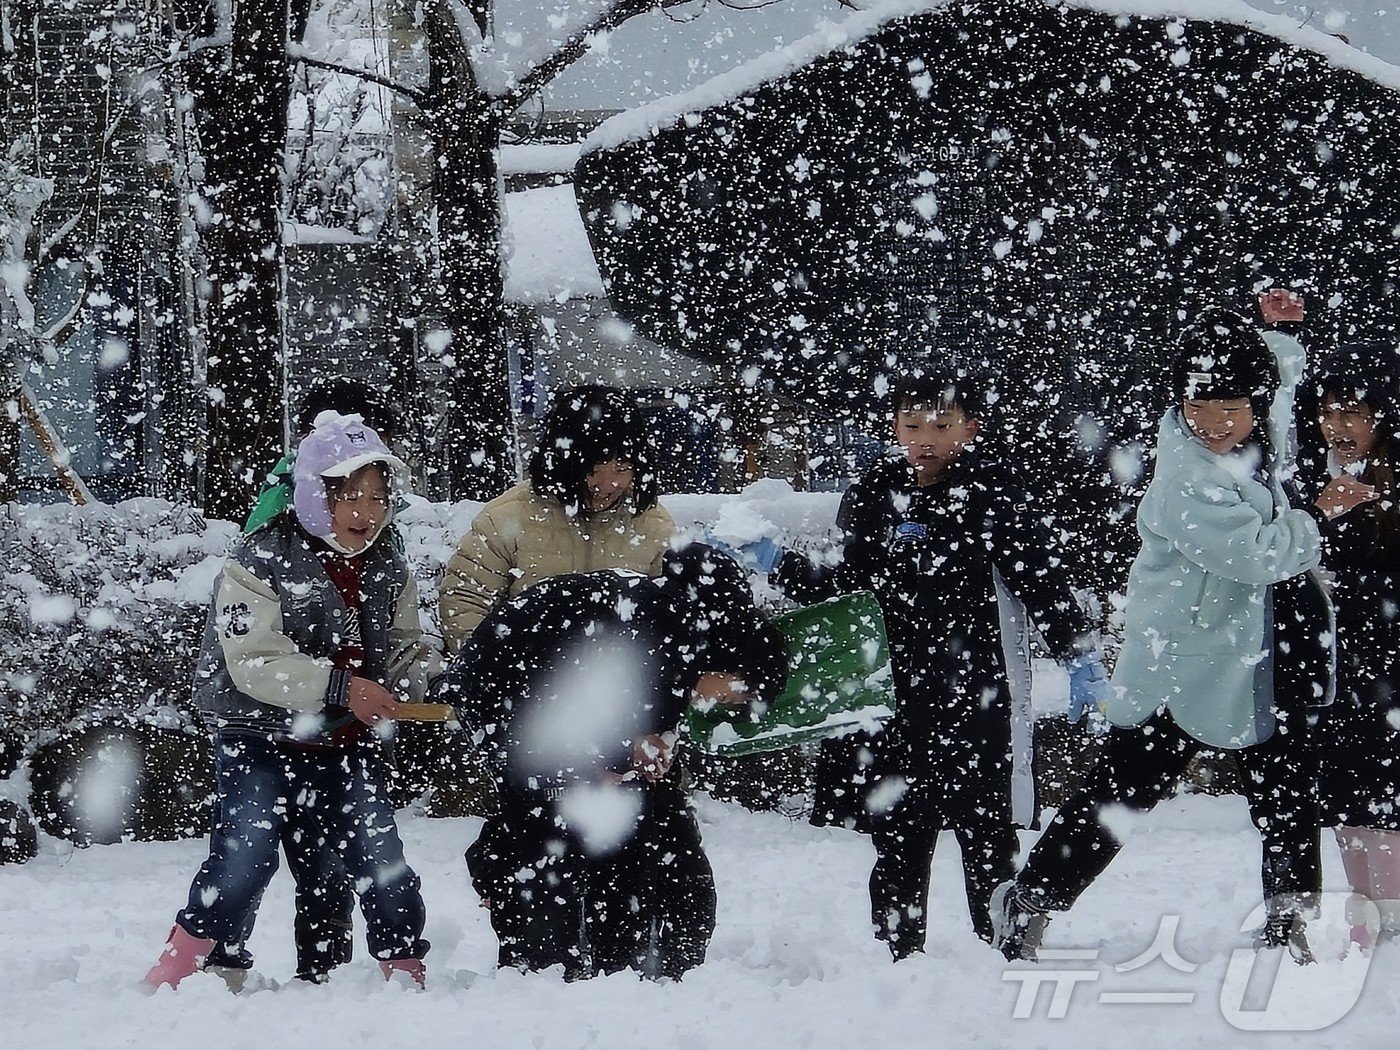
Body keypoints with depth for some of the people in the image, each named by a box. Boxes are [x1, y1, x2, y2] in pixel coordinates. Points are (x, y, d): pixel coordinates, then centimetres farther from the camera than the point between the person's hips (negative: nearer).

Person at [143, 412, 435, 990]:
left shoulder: (388, 570, 7)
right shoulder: (260, 562, -13)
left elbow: (404, 651, 15)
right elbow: (254, 662, -21)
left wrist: (433, 682, -9)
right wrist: (339, 686, -27)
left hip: (348, 743, 5)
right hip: (261, 736, -5)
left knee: (381, 861, -2)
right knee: (246, 855, -16)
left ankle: (406, 974, 14)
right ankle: (172, 975, -6)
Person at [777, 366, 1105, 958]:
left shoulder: (991, 496, -4)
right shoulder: (872, 498, 10)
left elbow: (1044, 581, -5)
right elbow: (845, 587, 21)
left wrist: (1081, 661, -12)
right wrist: (777, 566, 12)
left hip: (977, 693, -5)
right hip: (895, 698, 5)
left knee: (986, 836, -2)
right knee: (898, 840, 9)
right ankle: (897, 958, 16)